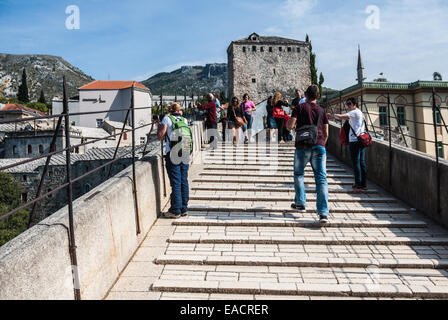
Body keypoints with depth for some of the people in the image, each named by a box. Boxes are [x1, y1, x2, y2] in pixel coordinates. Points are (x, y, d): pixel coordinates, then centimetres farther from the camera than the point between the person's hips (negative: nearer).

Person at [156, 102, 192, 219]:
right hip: (185, 155, 4)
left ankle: (175, 211, 5)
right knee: (184, 182, 11)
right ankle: (184, 209, 19)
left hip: (173, 155, -4)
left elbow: (160, 136, -4)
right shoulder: (184, 120, 10)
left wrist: (159, 126, 13)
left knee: (175, 183, -1)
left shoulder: (167, 118, -2)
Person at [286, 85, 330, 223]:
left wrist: (293, 123, 16)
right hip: (319, 147, 2)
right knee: (321, 178, -1)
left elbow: (290, 126, -7)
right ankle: (323, 213, -8)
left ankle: (300, 204, 24)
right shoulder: (322, 111, 11)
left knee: (298, 174, 19)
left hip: (303, 147, -2)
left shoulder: (300, 108, 2)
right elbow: (326, 134, 10)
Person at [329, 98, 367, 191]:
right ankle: (364, 184, 12)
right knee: (362, 162, 9)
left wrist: (333, 115, -2)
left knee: (356, 162, -5)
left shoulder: (355, 112, -7)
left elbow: (341, 117, -14)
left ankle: (358, 184, -4)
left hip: (355, 140, -9)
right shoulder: (360, 113, 23)